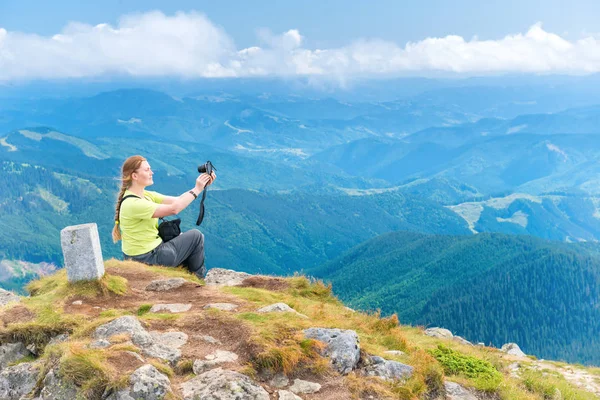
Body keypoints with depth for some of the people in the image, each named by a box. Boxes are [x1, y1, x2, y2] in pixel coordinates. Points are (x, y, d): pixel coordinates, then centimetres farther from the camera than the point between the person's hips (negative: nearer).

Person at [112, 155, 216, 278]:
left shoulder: (146, 195, 4)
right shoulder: (132, 203, -26)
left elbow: (177, 200, -1)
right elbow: (173, 209, -29)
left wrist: (202, 186, -11)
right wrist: (197, 189, -22)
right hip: (147, 258, -10)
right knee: (196, 236, 2)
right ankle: (198, 279, 21)